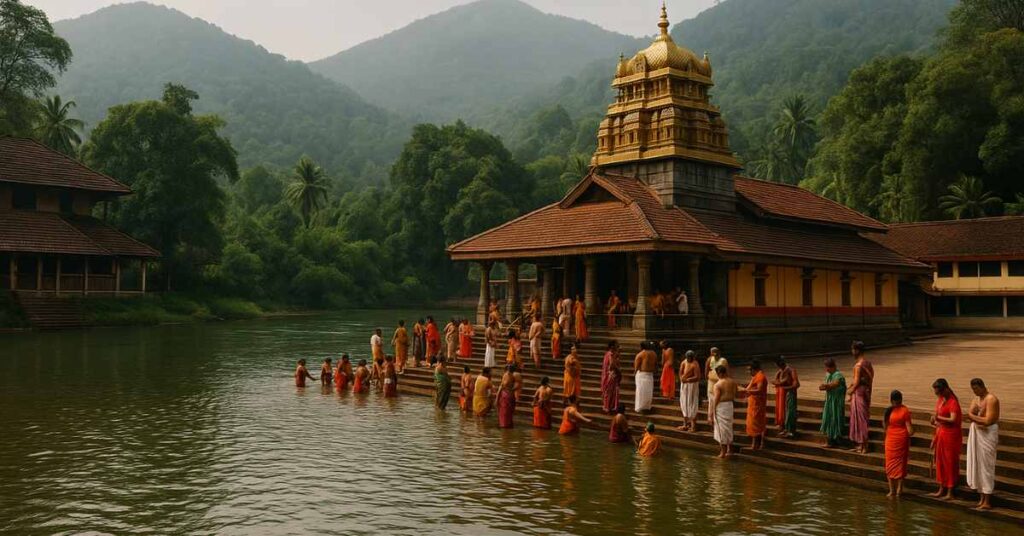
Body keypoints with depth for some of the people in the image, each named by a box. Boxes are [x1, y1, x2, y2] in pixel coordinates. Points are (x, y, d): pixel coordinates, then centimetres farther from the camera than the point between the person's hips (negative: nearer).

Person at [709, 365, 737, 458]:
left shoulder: (718, 384, -16)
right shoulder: (732, 382, 3)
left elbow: (716, 399, -17)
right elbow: (734, 396, 10)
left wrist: (712, 411, -11)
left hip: (720, 406, -6)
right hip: (730, 405, 6)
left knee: (722, 428, 1)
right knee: (728, 427, 18)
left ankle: (723, 452, 6)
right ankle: (730, 449, 26)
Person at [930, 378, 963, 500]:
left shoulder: (953, 402, -17)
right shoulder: (939, 400, 9)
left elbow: (953, 420, -26)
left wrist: (938, 418, -18)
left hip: (951, 435, -8)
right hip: (940, 433, 8)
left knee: (950, 462, -1)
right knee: (940, 461, 13)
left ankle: (950, 492, 6)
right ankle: (941, 489, 23)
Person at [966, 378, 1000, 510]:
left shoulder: (991, 399, -14)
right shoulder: (976, 399, 13)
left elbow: (988, 421, -20)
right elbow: (969, 415, 1)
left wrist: (974, 417, -6)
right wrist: (978, 420, -17)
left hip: (987, 434, -8)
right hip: (976, 433, 8)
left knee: (985, 465, -5)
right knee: (977, 464, 9)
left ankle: (987, 501, 1)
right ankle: (982, 498, 17)